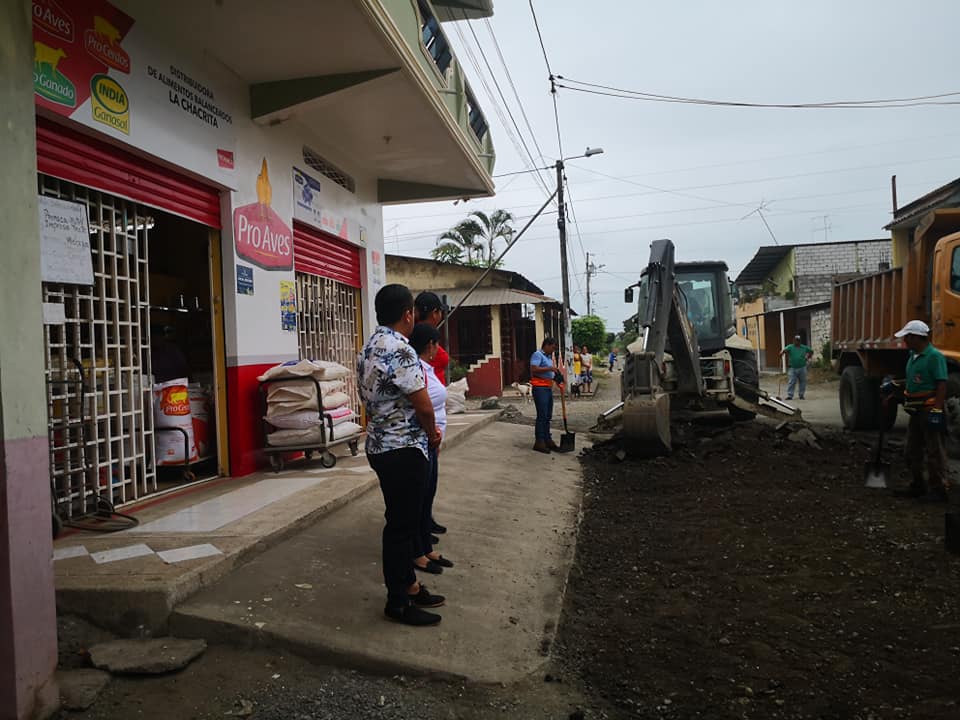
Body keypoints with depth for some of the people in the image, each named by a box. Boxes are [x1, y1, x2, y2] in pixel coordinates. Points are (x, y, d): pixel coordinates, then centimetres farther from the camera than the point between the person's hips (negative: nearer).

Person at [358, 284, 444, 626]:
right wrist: (431, 433, 1)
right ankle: (398, 602, 14)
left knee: (404, 519, 19)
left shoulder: (369, 348, 10)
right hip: (403, 450, -10)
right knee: (401, 524, 2)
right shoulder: (400, 350, -21)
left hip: (380, 444, 10)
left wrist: (426, 432, 11)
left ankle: (408, 586, 32)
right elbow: (424, 405, -20)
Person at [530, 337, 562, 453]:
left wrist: (557, 373, 11)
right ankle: (539, 442, -6)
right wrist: (549, 368, -21)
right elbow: (534, 369, -22)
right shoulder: (538, 355, -8)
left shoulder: (549, 357, 20)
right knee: (542, 416, -9)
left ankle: (547, 440, 20)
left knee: (548, 416, 12)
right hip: (540, 388, -9)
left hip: (548, 388, 9)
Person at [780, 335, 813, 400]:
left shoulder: (804, 347, 10)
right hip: (792, 368, -3)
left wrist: (808, 357, 12)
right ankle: (789, 395, -6)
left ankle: (801, 395, 16)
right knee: (791, 382, -6)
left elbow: (811, 352, 25)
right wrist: (782, 353, -38)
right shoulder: (790, 347, 0)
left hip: (802, 368, 3)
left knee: (802, 382, 7)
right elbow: (784, 350, -17)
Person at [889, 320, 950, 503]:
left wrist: (937, 411, -23)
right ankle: (918, 486, 27)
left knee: (935, 452, -1)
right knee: (912, 452, 15)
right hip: (916, 411, 10)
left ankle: (940, 490, 8)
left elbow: (942, 385, -19)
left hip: (930, 410, -10)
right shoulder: (912, 356, 13)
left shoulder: (934, 356, -15)